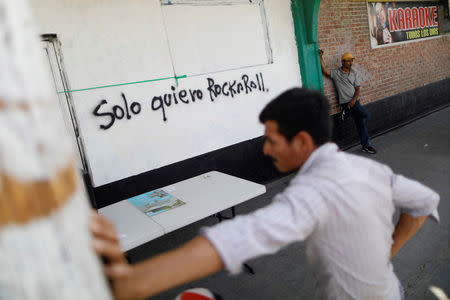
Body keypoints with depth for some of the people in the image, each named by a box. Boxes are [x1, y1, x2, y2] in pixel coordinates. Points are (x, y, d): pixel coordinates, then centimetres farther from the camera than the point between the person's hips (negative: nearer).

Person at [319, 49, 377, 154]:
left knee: (361, 122, 1)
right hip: (345, 103, -5)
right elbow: (325, 71, -19)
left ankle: (366, 145, 14)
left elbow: (357, 88, 9)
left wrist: (354, 100, -8)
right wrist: (321, 57, -22)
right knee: (365, 114, -22)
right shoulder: (336, 73, -1)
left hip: (355, 101, 5)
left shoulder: (353, 73, 12)